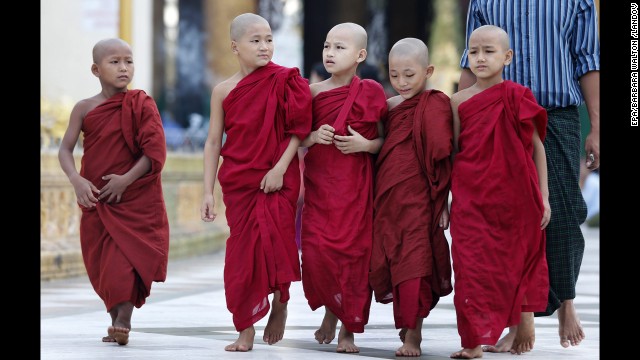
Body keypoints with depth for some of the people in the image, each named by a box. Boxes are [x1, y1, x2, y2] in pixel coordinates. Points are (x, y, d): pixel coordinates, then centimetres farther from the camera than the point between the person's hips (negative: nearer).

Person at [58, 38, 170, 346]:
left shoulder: (142, 105, -4)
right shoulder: (84, 109, 3)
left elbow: (155, 152, -10)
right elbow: (65, 150, 0)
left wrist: (126, 179, -18)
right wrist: (76, 180, -18)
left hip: (134, 198, -3)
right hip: (95, 199, 3)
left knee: (125, 260, -14)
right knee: (99, 262, 7)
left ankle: (122, 321, -12)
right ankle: (115, 321, 20)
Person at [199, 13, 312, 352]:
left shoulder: (284, 81, -3)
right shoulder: (223, 91, 3)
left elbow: (298, 130, -3)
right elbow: (213, 142, 5)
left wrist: (281, 168, -14)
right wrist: (208, 192, 1)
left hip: (278, 180, -2)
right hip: (238, 181, 2)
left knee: (274, 241, -8)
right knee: (242, 251, 2)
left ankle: (280, 303, 22)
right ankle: (245, 328, 9)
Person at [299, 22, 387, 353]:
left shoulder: (371, 92, 0)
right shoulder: (313, 92, 6)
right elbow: (297, 138, 12)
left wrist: (365, 145, -14)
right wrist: (313, 137, -8)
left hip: (355, 186, -2)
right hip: (318, 183, 2)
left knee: (353, 252, -2)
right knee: (316, 250, -7)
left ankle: (349, 329, 9)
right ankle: (331, 309, 21)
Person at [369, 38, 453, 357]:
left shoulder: (435, 105, -7)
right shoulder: (388, 106, 12)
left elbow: (442, 157, -9)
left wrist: (442, 201, -11)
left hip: (417, 199, -6)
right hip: (387, 199, 6)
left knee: (413, 264, -8)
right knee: (392, 262, 9)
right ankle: (407, 326, 20)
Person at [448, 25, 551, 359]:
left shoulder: (517, 97, -2)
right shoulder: (459, 101, 4)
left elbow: (536, 146, 1)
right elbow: (452, 152, 9)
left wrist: (543, 196, -1)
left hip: (513, 196, -1)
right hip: (471, 198, 1)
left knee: (519, 260, 8)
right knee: (471, 265, -2)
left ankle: (524, 324, 28)